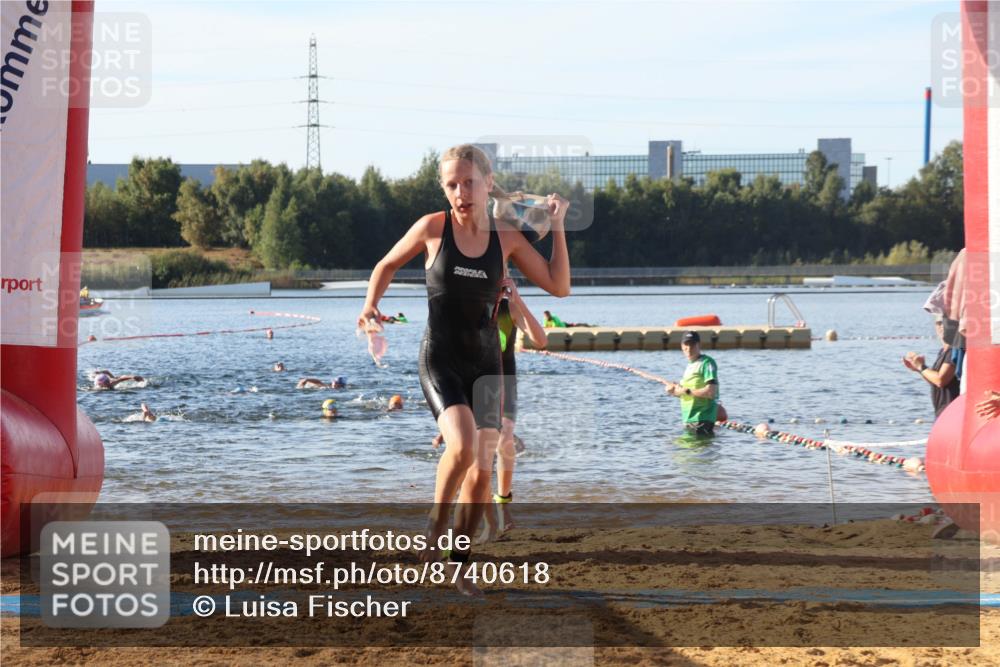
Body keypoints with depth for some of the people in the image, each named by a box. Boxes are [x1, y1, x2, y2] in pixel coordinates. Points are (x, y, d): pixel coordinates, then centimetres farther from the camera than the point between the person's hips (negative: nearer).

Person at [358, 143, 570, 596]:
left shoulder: (507, 238, 0)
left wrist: (557, 227, -4)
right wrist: (371, 304, -7)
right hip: (440, 360, -3)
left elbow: (559, 286, 1)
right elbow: (387, 265, 10)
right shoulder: (432, 227, -5)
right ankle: (436, 522, 0)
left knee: (482, 471, 0)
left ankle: (459, 563, 19)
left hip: (485, 362, 3)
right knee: (462, 446, -27)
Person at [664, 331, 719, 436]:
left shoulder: (707, 362, -10)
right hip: (689, 419, 10)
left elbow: (711, 392, -20)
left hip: (702, 419, -10)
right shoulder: (690, 365, 19)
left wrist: (686, 391, -15)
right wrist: (676, 390, 6)